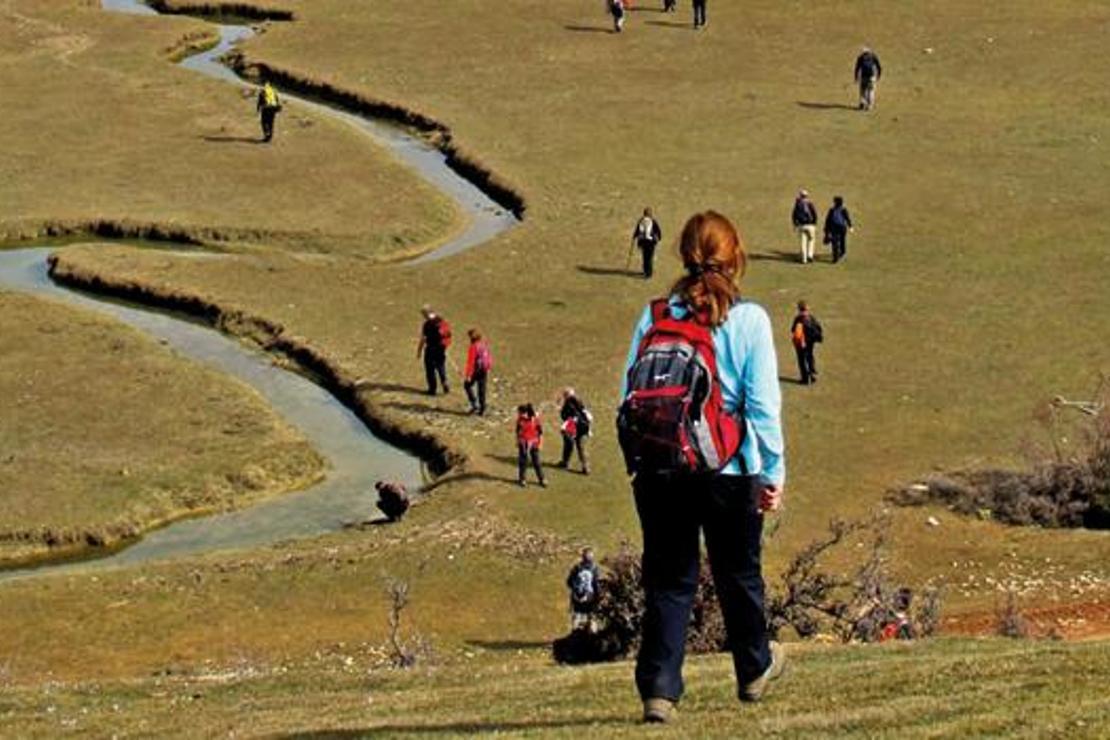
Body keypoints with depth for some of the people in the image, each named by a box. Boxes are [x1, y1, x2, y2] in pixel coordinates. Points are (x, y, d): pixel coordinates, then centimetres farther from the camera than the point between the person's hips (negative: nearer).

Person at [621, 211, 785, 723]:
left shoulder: (655, 317, -1)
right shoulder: (749, 320, -8)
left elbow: (630, 395, 2)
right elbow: (763, 405, -7)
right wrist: (773, 474, 1)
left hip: (660, 470, 1)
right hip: (730, 470, -1)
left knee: (668, 580, 7)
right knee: (738, 574, 18)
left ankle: (659, 688, -2)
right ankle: (754, 669, 37)